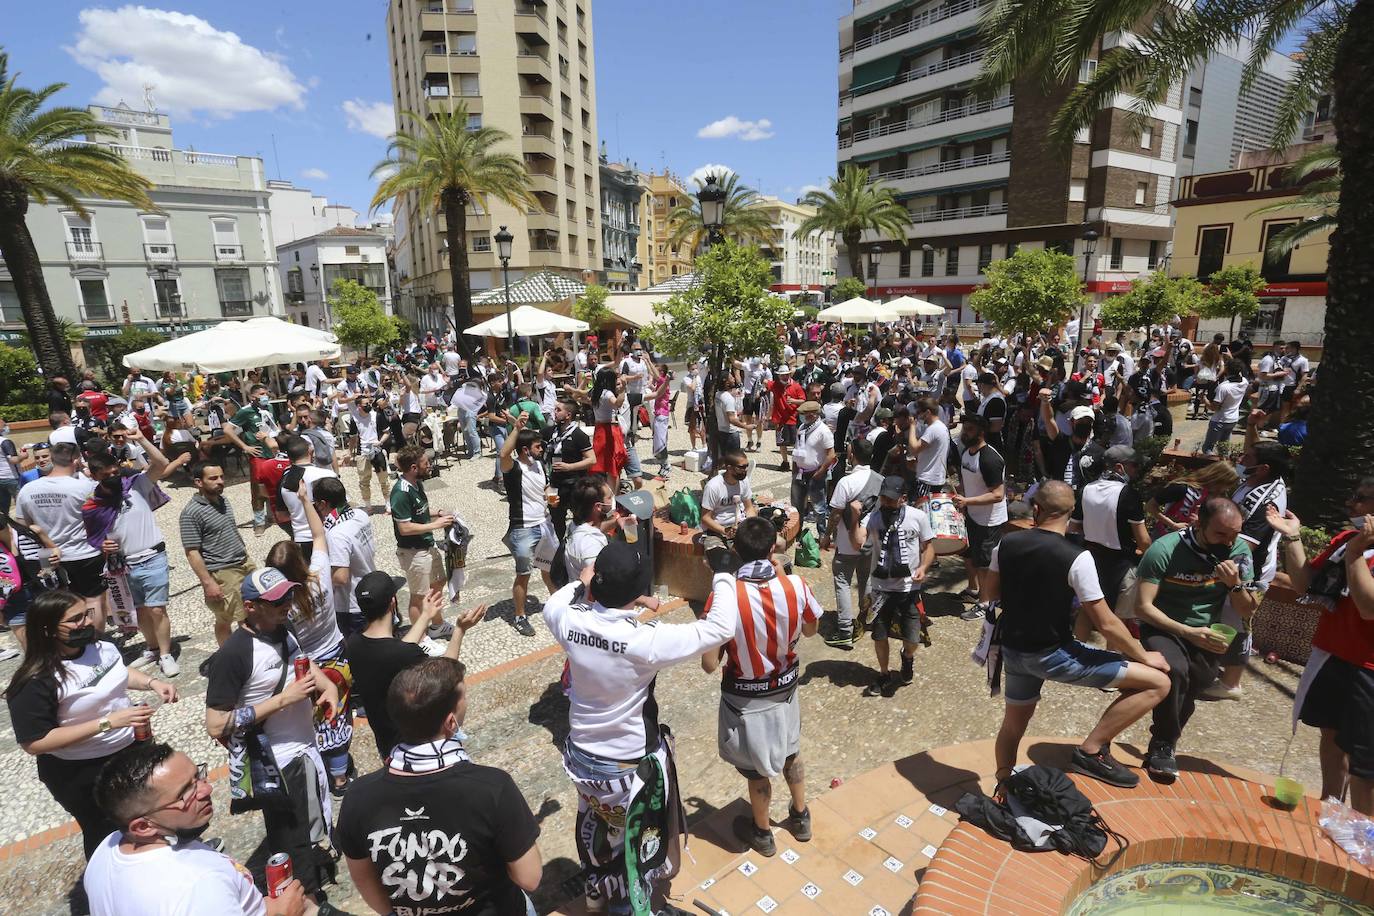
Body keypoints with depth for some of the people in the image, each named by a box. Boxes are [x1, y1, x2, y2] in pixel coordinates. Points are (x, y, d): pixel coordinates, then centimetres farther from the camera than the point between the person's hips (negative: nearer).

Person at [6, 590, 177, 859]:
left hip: (130, 748, 7)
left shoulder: (100, 647, -10)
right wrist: (107, 722, -32)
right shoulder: (36, 682, -28)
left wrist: (152, 682, -8)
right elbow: (34, 743, -27)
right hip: (80, 774, -6)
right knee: (106, 835, 17)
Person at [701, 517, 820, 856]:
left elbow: (710, 665, -23)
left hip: (746, 698, -3)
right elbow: (810, 630, 0)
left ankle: (762, 833, 44)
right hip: (786, 688, 3)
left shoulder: (724, 597, -30)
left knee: (756, 768, 21)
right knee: (790, 752, 30)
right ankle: (800, 817, 51)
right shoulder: (795, 586, -20)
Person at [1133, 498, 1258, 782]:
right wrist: (1187, 632, -28)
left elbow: (1247, 612, 0)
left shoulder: (1239, 551, -6)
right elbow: (1143, 607, -19)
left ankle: (1162, 743, 25)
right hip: (1163, 628, -4)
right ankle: (1163, 746, -9)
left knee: (1190, 687, -6)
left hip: (1207, 633, 4)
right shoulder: (1164, 550, -20)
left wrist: (1235, 584, -19)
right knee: (1175, 670, -30)